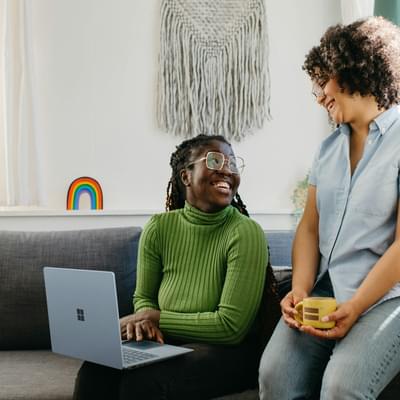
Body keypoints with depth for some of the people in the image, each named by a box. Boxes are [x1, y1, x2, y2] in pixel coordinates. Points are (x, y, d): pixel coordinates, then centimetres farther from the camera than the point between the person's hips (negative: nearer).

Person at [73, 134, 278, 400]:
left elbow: (231, 326, -19)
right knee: (97, 370, -23)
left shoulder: (245, 233, -17)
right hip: (167, 342, 4)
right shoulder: (159, 228, -2)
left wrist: (157, 317, -15)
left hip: (227, 351, -4)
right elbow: (143, 298, 9)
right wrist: (144, 320, -15)